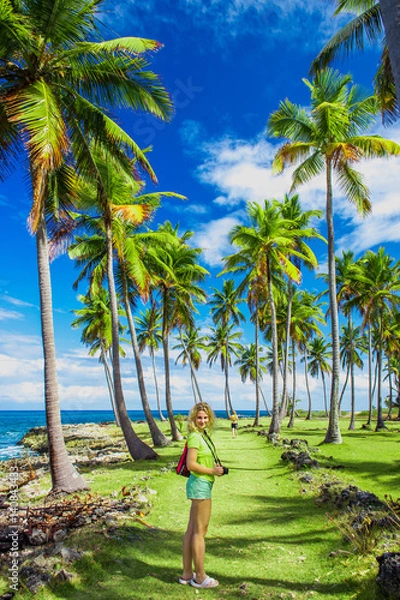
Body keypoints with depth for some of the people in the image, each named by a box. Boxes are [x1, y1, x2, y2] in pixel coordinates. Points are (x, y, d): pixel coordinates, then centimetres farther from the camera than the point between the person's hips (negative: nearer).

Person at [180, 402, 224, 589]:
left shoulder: (203, 435, 11)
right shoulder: (195, 436, -17)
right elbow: (191, 464, -22)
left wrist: (215, 467, 6)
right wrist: (213, 471, -15)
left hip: (201, 485, 9)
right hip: (200, 484, -9)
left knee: (191, 530, 15)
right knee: (200, 531, 3)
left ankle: (187, 573, 26)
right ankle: (200, 577, 16)